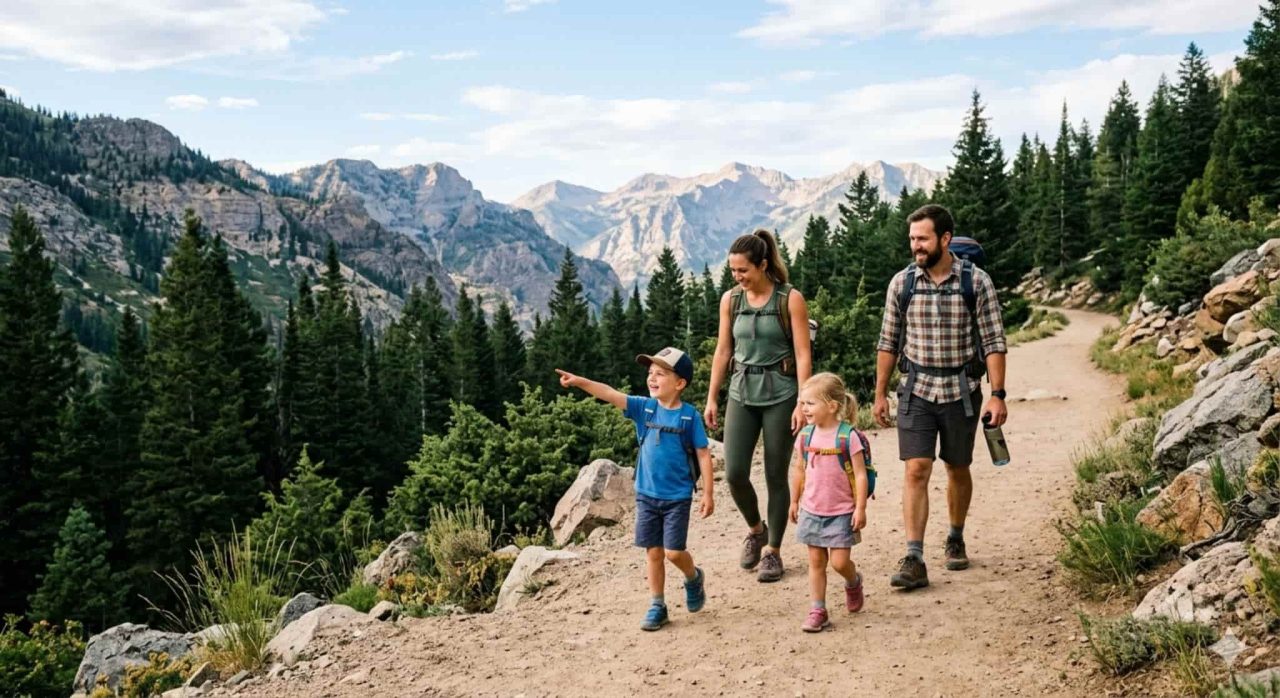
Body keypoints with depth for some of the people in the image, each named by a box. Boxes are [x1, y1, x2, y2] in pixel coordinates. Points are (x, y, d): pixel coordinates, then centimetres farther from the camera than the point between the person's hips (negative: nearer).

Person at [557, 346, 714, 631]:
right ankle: (658, 606, 21)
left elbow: (703, 455, -4)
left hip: (677, 497, -3)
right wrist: (580, 382, -30)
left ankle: (694, 578, 28)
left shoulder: (688, 415, -9)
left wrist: (708, 493, -5)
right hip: (646, 494, 3)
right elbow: (610, 394, -15)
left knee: (673, 552, -4)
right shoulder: (644, 407, -3)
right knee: (653, 552, 8)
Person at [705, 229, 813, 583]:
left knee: (775, 476, 3)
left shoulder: (790, 299, -6)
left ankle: (773, 551, 17)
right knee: (734, 472, -5)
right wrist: (712, 398, 7)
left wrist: (803, 403, -14)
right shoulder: (730, 300, 5)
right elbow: (723, 351, 10)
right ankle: (755, 529, 23)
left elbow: (803, 355, -8)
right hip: (742, 393, 3)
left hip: (780, 394, -3)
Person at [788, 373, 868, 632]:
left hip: (842, 513, -4)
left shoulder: (848, 436, -14)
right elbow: (799, 470, 11)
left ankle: (853, 582, 30)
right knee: (816, 561, 7)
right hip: (811, 511, 4)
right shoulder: (805, 435, 0)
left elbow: (860, 474, -12)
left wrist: (860, 508, -14)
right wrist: (794, 501, 14)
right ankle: (817, 611, 15)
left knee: (839, 561, -3)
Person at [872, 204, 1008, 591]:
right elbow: (888, 342, 7)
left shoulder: (976, 282, -6)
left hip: (962, 390, 0)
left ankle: (956, 540, 35)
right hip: (916, 389, 1)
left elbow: (993, 342, -5)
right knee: (916, 470, -9)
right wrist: (880, 394, 7)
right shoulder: (902, 283, 0)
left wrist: (997, 395, -11)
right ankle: (914, 560, -10)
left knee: (957, 470, 13)